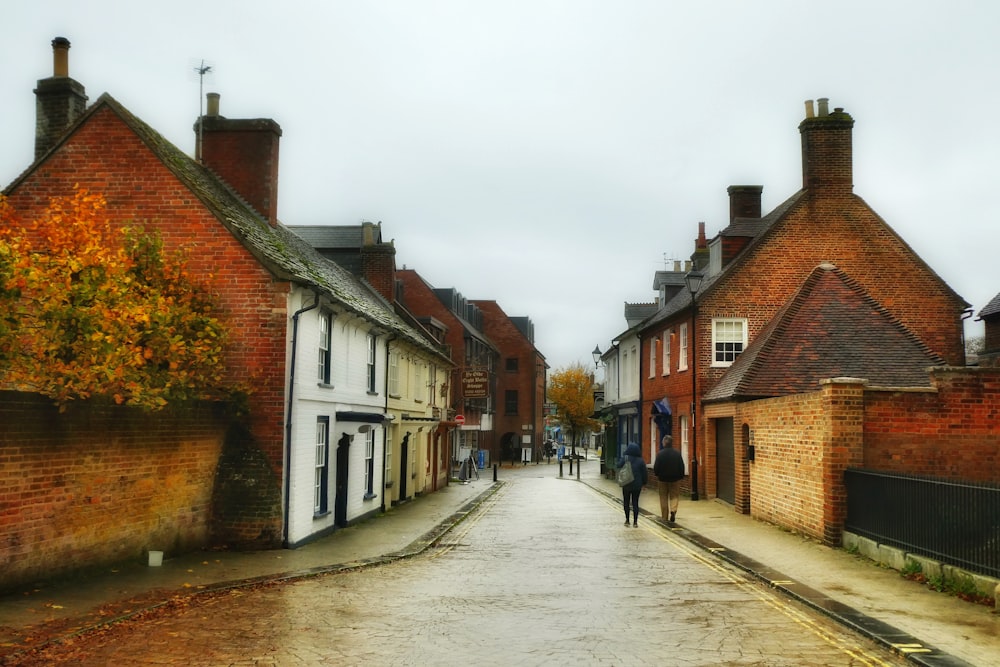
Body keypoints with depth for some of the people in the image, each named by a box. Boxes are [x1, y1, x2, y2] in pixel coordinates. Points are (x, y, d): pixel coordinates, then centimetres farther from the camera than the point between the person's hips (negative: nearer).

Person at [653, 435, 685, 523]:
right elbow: (682, 467, -1)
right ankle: (673, 510, -17)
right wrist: (681, 476, 11)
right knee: (674, 496, 9)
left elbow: (656, 467, -8)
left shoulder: (660, 454, -11)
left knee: (664, 497, 10)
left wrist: (657, 474, 11)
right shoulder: (677, 453, -5)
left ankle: (665, 517, 13)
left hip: (663, 479, -1)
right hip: (675, 479, 1)